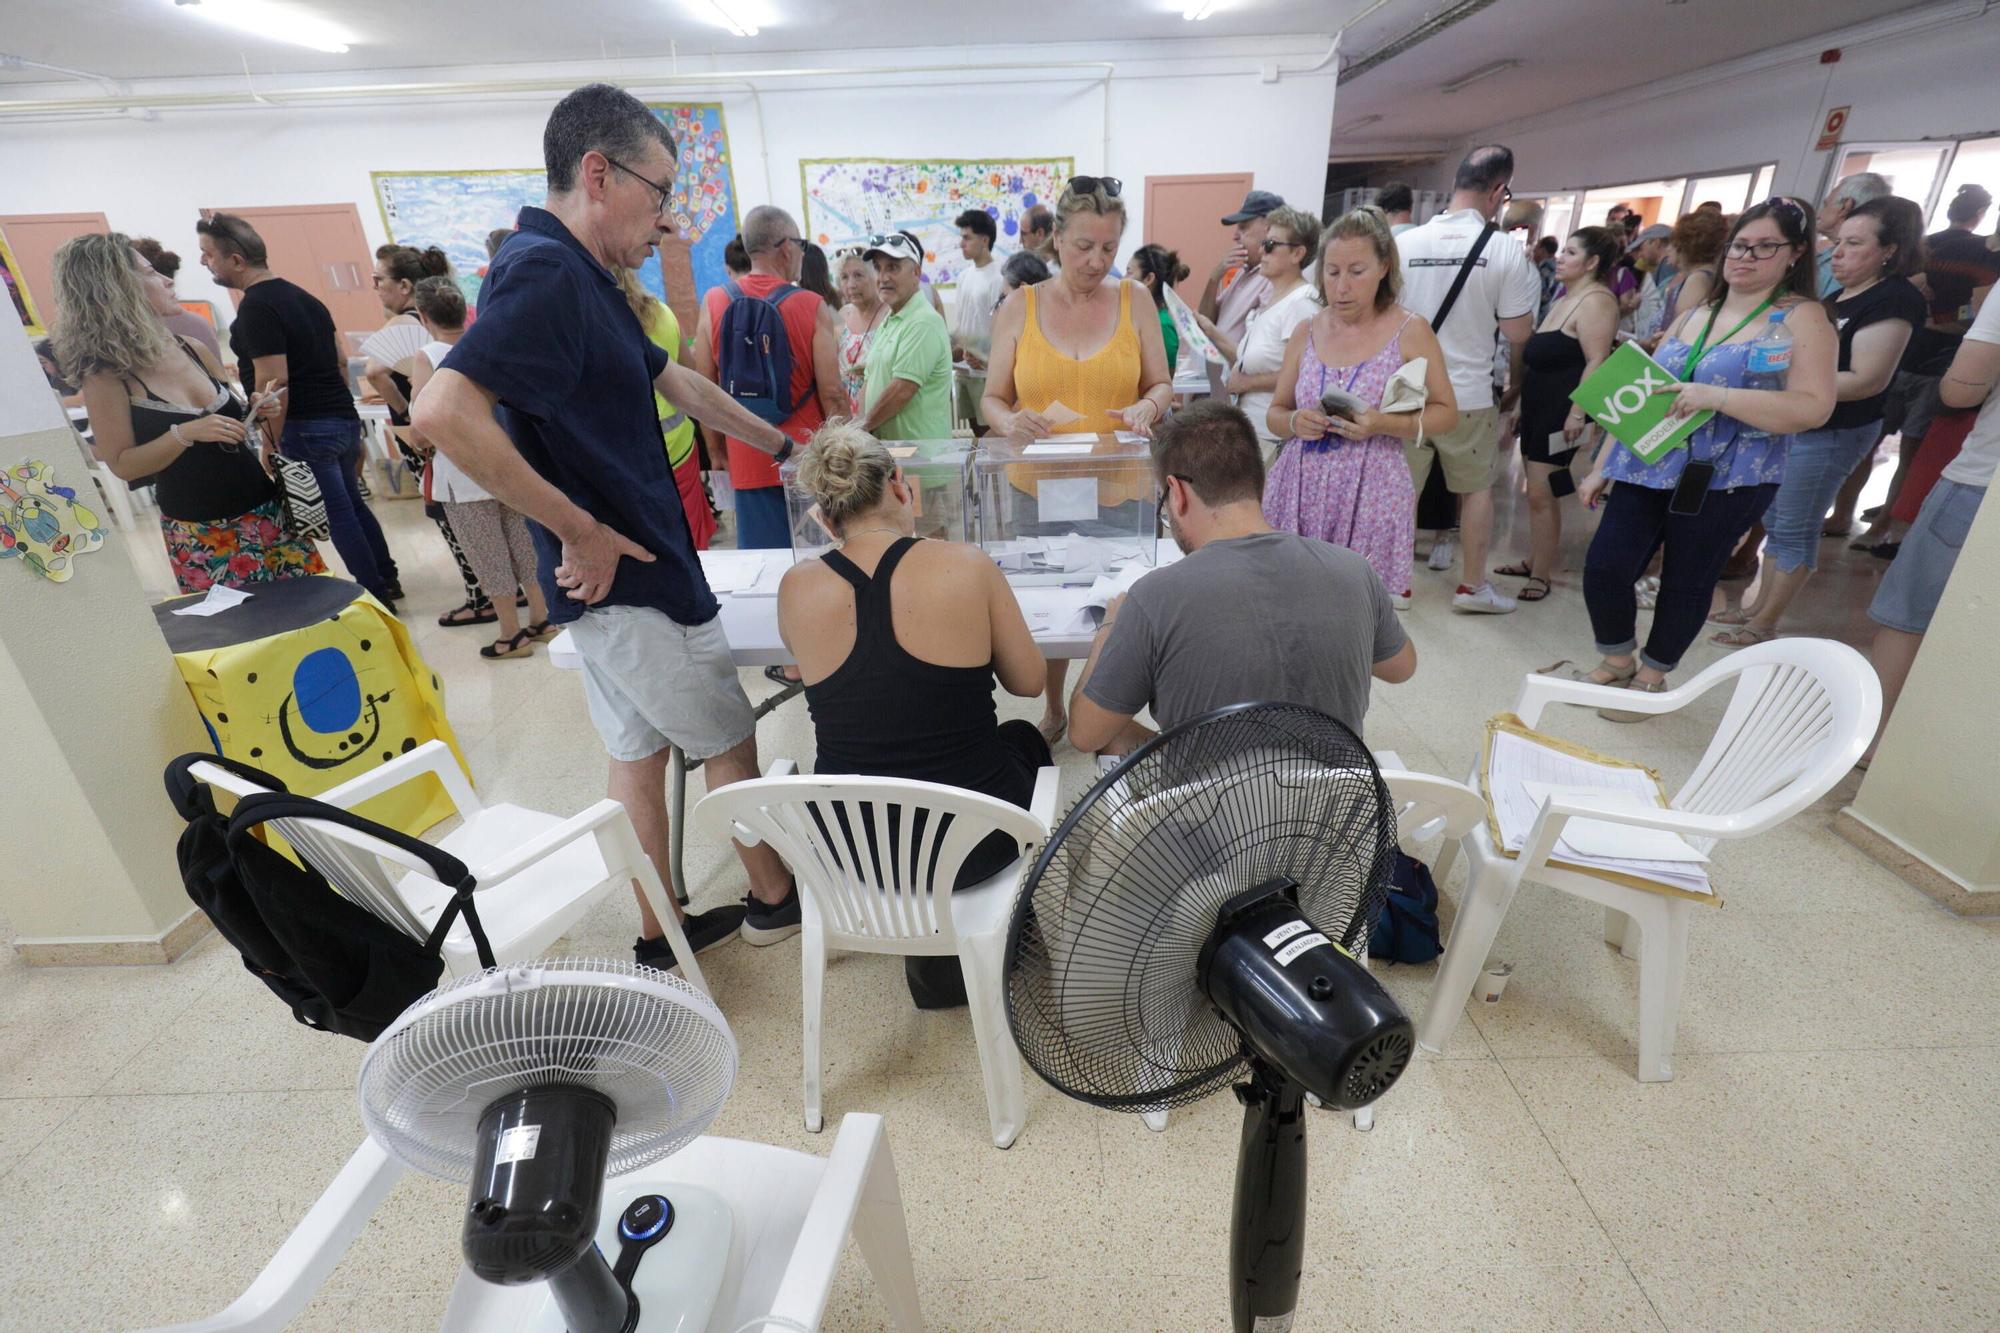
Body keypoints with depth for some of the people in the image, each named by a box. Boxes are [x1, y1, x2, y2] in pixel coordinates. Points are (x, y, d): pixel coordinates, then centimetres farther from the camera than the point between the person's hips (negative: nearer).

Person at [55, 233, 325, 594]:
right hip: (200, 531, -4)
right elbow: (122, 465, -8)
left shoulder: (193, 349, 6)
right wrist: (185, 434, -22)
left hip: (265, 508, 5)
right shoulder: (107, 375, -7)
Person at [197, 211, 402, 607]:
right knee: (353, 504, 17)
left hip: (306, 427, -9)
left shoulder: (256, 307, -14)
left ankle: (378, 597, 4)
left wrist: (272, 445, -15)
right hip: (344, 419, 9)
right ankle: (388, 581, 24)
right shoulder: (300, 294, 13)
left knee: (339, 515, -2)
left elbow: (273, 383, -20)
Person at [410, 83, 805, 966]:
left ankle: (661, 935, 32)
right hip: (630, 579, -9)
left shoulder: (581, 278, 11)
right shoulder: (545, 273, -19)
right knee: (730, 740, 8)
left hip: (614, 576, 9)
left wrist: (781, 445, 28)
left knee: (638, 750, 16)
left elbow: (674, 382, 23)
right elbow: (443, 411, -32)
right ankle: (775, 900, 30)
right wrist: (580, 530, -24)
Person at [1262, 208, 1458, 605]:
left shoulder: (1410, 332, 0)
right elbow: (1274, 413, 14)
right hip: (1299, 491, 3)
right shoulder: (1306, 332, 8)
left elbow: (1445, 412, 4)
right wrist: (1295, 422, -10)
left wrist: (1385, 425, -14)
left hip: (1370, 498, -3)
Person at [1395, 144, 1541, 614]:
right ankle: (1473, 585, 22)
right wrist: (1514, 385, 13)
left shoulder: (1404, 243, -4)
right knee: (1477, 487, 15)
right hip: (1469, 395, -1)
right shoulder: (1508, 254, -9)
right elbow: (1518, 334, -5)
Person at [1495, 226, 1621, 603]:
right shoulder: (1566, 297, 18)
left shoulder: (1596, 300, -12)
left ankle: (1543, 575, 0)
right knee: (1539, 491, 14)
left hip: (1563, 409, -10)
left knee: (1541, 494, -8)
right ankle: (1534, 561, 24)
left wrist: (1577, 413, -26)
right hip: (1538, 404, 10)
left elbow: (1597, 362, -20)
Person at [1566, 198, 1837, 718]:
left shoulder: (1801, 318, -3)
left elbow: (1813, 407, -15)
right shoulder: (1692, 316, 13)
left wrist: (1714, 396, -25)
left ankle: (1651, 676, 23)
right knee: (1604, 568, -2)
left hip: (1726, 481, -5)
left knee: (1687, 583, 5)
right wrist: (1601, 466, 9)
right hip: (1648, 469, 5)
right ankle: (1616, 661, 21)